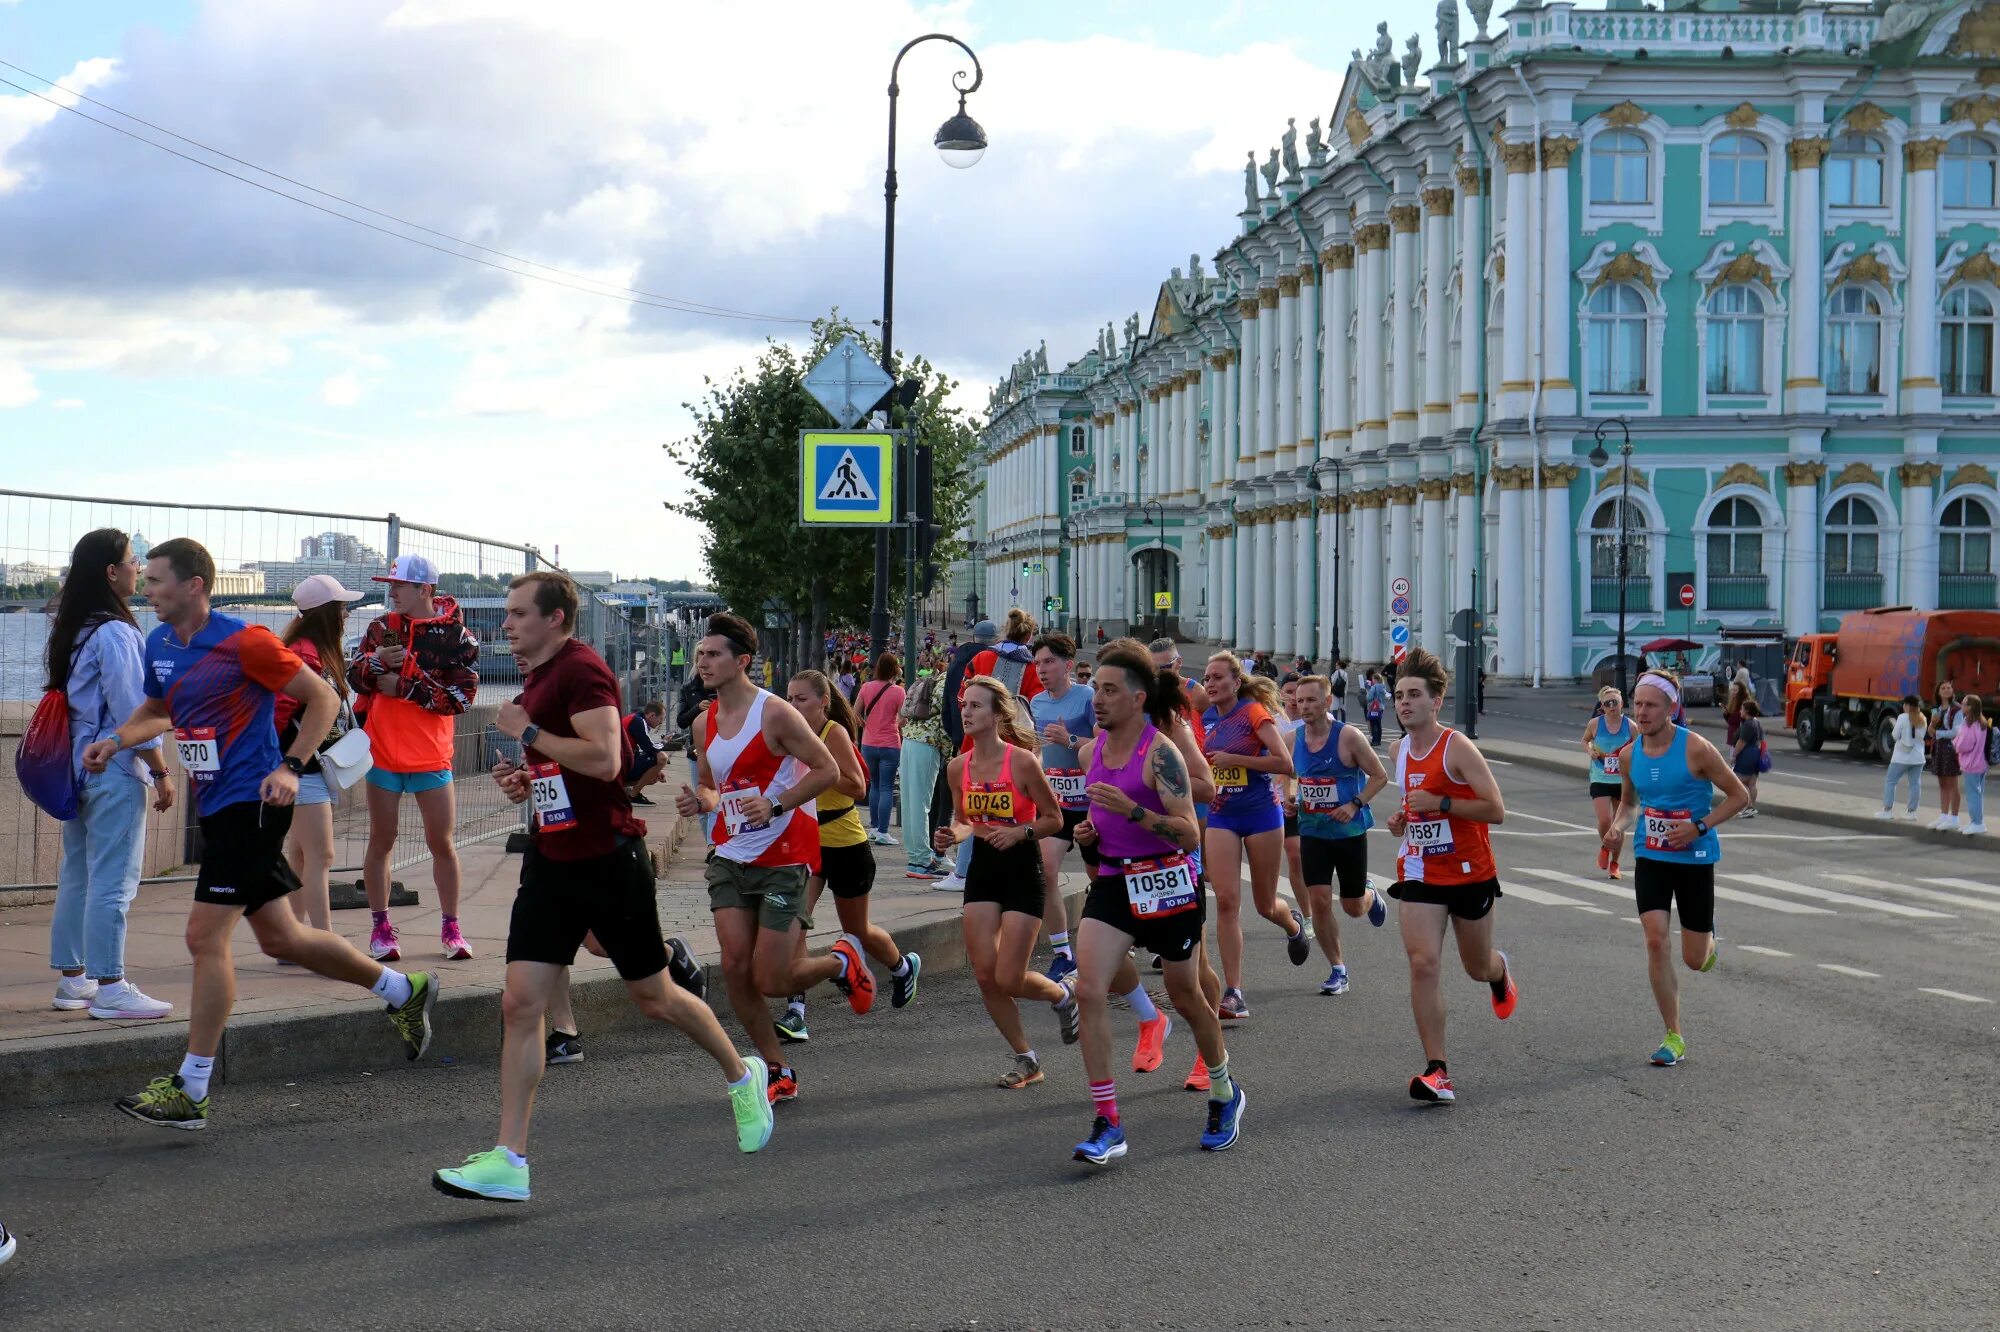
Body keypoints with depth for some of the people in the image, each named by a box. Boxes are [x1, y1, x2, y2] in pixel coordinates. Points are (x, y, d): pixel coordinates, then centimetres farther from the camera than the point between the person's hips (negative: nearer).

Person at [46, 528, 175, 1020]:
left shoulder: (73, 629, 12)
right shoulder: (115, 633, -16)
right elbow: (132, 711, -17)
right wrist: (161, 771, -10)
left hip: (79, 765, 10)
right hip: (115, 770, -10)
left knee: (76, 875, 14)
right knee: (113, 882, -6)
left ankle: (72, 979, 21)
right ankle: (109, 988, -4)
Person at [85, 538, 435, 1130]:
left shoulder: (244, 642, -14)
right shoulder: (159, 644, 8)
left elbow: (323, 698, -8)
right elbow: (158, 708, 27)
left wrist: (290, 767, -17)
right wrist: (115, 740, 8)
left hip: (251, 804, -9)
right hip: (216, 808, 9)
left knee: (205, 936, -11)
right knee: (278, 937, 14)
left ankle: (189, 1090, -4)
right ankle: (402, 989, 32)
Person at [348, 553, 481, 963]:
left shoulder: (458, 636, -5)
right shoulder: (381, 628, 6)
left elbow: (461, 697, -12)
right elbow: (355, 679, 5)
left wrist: (404, 687, -14)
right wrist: (376, 661, -16)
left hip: (431, 758, -2)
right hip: (383, 755, 2)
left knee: (442, 843, 3)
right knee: (381, 841, 7)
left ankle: (451, 928, 15)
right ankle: (380, 928, 17)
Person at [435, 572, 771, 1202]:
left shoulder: (582, 669, -15)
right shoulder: (537, 677, 14)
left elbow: (605, 759, -28)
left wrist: (527, 732, -18)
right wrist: (527, 780, 7)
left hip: (608, 859, -8)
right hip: (552, 861, 8)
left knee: (653, 997, 8)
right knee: (519, 1003, -3)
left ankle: (742, 1075, 34)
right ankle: (508, 1160, -2)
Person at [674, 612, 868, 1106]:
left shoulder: (774, 713, -13)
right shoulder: (705, 723, 6)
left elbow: (827, 770, -11)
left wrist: (775, 805, -22)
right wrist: (699, 801, -4)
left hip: (783, 858, -6)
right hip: (730, 857, 6)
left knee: (771, 981, -7)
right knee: (735, 967, -4)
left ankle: (841, 962, 25)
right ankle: (778, 1072, 12)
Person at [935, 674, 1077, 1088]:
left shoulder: (1022, 762, -15)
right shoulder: (958, 767, 0)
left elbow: (1054, 820, -7)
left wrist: (1020, 832, -24)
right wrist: (953, 835, -7)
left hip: (1023, 871, -5)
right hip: (982, 868, 5)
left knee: (1009, 979, -8)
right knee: (985, 975, 0)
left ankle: (1063, 992, 26)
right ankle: (1025, 1058, 18)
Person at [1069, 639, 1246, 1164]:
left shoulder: (1160, 753, -15)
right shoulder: (1091, 752, 5)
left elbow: (1189, 834, -19)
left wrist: (1132, 810, -29)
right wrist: (1089, 831, 1)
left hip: (1168, 882, -5)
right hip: (1112, 881, 5)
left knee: (1186, 998, 11)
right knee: (1088, 991, -13)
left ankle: (1226, 1094, 39)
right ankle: (1107, 1124, -9)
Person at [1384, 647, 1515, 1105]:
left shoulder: (1457, 748, -17)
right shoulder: (1401, 750, 4)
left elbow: (1496, 810, -20)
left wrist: (1439, 804, -26)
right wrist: (1403, 819, 2)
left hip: (1470, 874, -4)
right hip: (1419, 875, 4)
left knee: (1478, 967, 15)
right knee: (1422, 964, -14)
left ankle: (1500, 971, 55)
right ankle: (1436, 1071, -12)